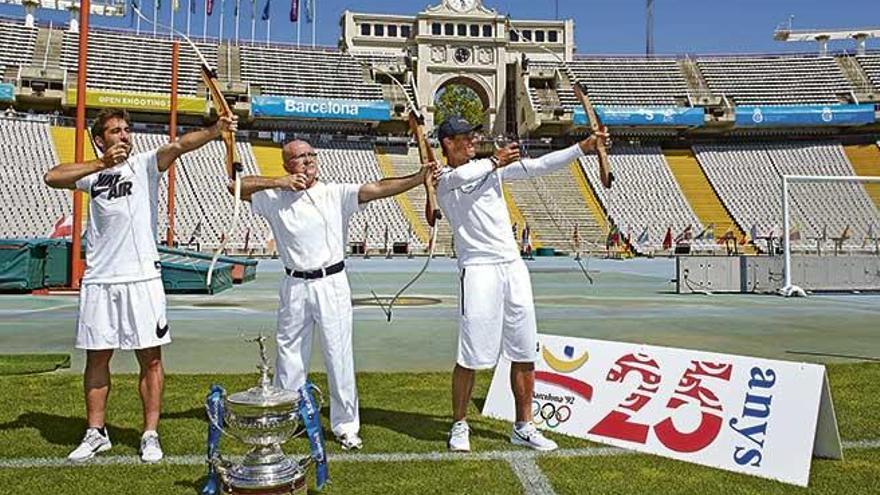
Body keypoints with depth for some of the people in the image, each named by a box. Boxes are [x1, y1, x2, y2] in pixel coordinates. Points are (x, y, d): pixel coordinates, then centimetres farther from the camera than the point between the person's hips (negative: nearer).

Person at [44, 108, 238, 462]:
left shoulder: (144, 164, 3)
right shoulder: (93, 173, 10)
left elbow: (178, 145, -15)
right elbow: (51, 177, -6)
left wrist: (216, 129, -32)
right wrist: (102, 163, -13)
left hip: (141, 277, -3)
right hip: (98, 280, 3)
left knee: (150, 358, 2)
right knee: (97, 357, 11)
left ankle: (150, 435, 13)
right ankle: (96, 433, 25)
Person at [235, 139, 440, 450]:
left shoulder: (336, 194, 0)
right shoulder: (274, 199, 4)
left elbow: (377, 189, -11)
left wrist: (418, 178, -23)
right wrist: (278, 182, -8)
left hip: (332, 283, -1)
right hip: (295, 286, 2)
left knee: (339, 354, 4)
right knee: (289, 354, 13)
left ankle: (345, 425, 16)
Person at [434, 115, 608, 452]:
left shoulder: (492, 167, 15)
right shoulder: (443, 179, 1)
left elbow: (538, 166, 10)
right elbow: (460, 177, -23)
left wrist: (583, 147, 3)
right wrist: (494, 162, -9)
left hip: (513, 267, 6)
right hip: (478, 270, -5)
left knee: (525, 354, 8)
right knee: (471, 356, -3)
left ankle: (523, 427, 21)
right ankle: (459, 426, 16)